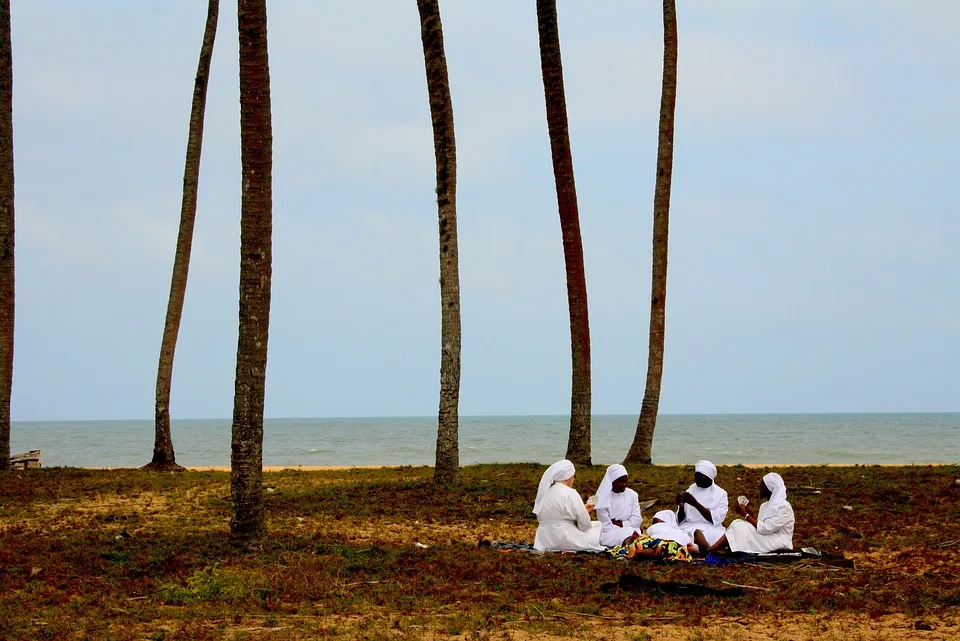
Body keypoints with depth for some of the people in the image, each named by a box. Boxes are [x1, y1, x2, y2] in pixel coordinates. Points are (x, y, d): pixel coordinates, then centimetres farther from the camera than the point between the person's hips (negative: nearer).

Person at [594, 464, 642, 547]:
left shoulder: (632, 494, 8)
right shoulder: (603, 499, -3)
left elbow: (637, 520, 3)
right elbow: (606, 526, -10)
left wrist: (620, 524, -10)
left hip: (631, 530, 3)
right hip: (610, 533, -3)